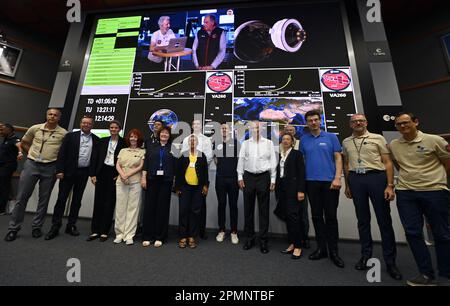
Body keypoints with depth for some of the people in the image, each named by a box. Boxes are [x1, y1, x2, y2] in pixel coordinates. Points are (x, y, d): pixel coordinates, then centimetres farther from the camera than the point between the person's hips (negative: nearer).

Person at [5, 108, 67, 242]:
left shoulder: (63, 133, -4)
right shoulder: (35, 128, 5)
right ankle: (13, 228, 20)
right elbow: (23, 143, 19)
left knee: (44, 199, 6)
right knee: (22, 197, 6)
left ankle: (37, 227, 20)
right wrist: (34, 153, 9)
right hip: (31, 164, 2)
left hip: (50, 168, -2)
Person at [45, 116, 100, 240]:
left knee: (77, 200, 9)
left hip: (84, 173, 1)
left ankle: (71, 225, 21)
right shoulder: (70, 136, 2)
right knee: (61, 198, 2)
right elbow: (62, 153, -4)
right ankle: (55, 226, 15)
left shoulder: (96, 140, 6)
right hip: (69, 171, -1)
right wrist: (60, 170, -11)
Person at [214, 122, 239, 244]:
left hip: (233, 178, -2)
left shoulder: (235, 142, -1)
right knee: (221, 205, 10)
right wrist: (221, 167, 9)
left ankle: (234, 232, 21)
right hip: (220, 178, 2)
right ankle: (221, 230, 25)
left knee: (233, 205, 8)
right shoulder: (216, 143, 6)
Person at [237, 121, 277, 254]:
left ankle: (263, 240, 20)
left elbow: (273, 162, 3)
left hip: (264, 177, -1)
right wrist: (240, 177, 0)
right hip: (248, 177, 2)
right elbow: (241, 160, 6)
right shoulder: (245, 143, 9)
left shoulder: (269, 143, 6)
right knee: (248, 209, 9)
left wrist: (273, 180, -1)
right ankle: (250, 238, 25)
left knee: (264, 210, 5)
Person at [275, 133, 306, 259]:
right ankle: (292, 244, 20)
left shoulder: (297, 154, 0)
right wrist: (277, 189, 10)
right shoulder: (279, 155, 14)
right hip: (282, 189, 5)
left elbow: (301, 173, -7)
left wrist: (301, 191, -14)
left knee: (293, 216, -6)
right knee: (287, 217, 9)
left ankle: (298, 246, 6)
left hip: (293, 188, -5)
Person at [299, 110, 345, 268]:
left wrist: (337, 178, -11)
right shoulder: (303, 140, 8)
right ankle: (321, 248, 23)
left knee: (331, 216, 4)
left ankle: (333, 251, 20)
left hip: (330, 181, -1)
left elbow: (338, 158, 1)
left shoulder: (331, 137, 4)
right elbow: (302, 160, 10)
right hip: (311, 182, 2)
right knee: (317, 216, 9)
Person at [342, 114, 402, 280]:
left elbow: (388, 162, 0)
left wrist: (390, 185, -8)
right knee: (362, 219, 10)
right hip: (355, 179, 2)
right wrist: (347, 185, 12)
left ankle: (390, 260, 18)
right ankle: (366, 254, 23)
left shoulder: (378, 138, 4)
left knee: (384, 219, 3)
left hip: (376, 177, -2)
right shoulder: (346, 142, 11)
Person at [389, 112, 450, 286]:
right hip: (405, 193, 2)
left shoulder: (435, 140, -3)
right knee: (413, 233, 3)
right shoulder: (393, 145, 5)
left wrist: (435, 179, 8)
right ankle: (427, 274, 18)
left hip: (435, 192, -2)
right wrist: (409, 178, 14)